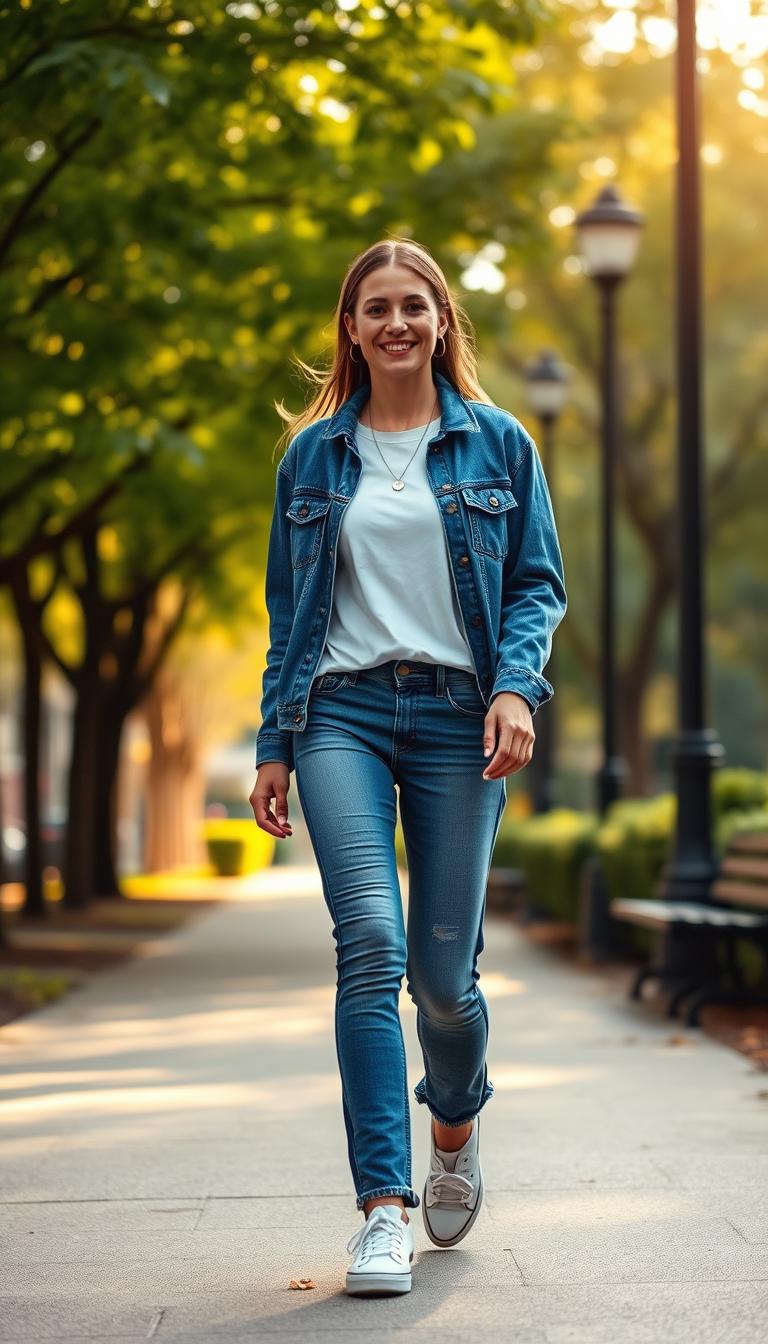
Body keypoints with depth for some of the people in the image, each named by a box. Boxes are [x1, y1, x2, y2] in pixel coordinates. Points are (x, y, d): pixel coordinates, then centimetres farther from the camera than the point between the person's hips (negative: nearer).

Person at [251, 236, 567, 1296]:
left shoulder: (497, 444, 9)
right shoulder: (314, 453, 12)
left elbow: (538, 584, 7)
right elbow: (288, 610, 15)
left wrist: (516, 688, -11)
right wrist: (274, 747, 9)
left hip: (457, 714, 0)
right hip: (343, 711, 0)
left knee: (442, 967, 0)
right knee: (370, 942, -16)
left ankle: (456, 1127, 33)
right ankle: (384, 1207, -13)